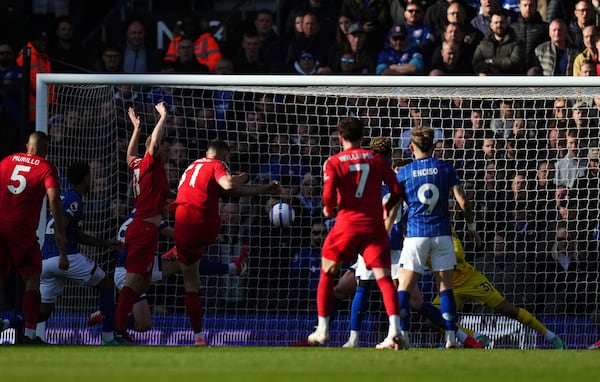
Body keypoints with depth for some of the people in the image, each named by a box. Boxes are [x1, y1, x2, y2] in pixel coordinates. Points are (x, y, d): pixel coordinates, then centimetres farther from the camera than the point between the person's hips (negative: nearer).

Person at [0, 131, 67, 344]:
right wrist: (60, 233, -13)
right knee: (32, 280, 4)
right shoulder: (47, 169, 1)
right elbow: (54, 199, -12)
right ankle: (30, 333, -5)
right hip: (22, 229, -4)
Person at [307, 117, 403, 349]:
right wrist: (386, 208, 19)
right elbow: (397, 190, 1)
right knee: (383, 277, -4)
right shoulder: (377, 159, 6)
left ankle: (322, 331, 18)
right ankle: (394, 328, -24)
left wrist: (328, 209, 10)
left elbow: (328, 195, -11)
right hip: (374, 224, 1)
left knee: (327, 274, 17)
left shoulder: (333, 162, 0)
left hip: (347, 224, -1)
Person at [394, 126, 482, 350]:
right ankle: (451, 338, 0)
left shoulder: (403, 173, 2)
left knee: (404, 287, 0)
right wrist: (472, 228, 12)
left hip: (415, 234, -1)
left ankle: (402, 335, -16)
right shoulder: (445, 169, 3)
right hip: (442, 234, 1)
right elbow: (463, 201, 0)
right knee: (445, 288, 6)